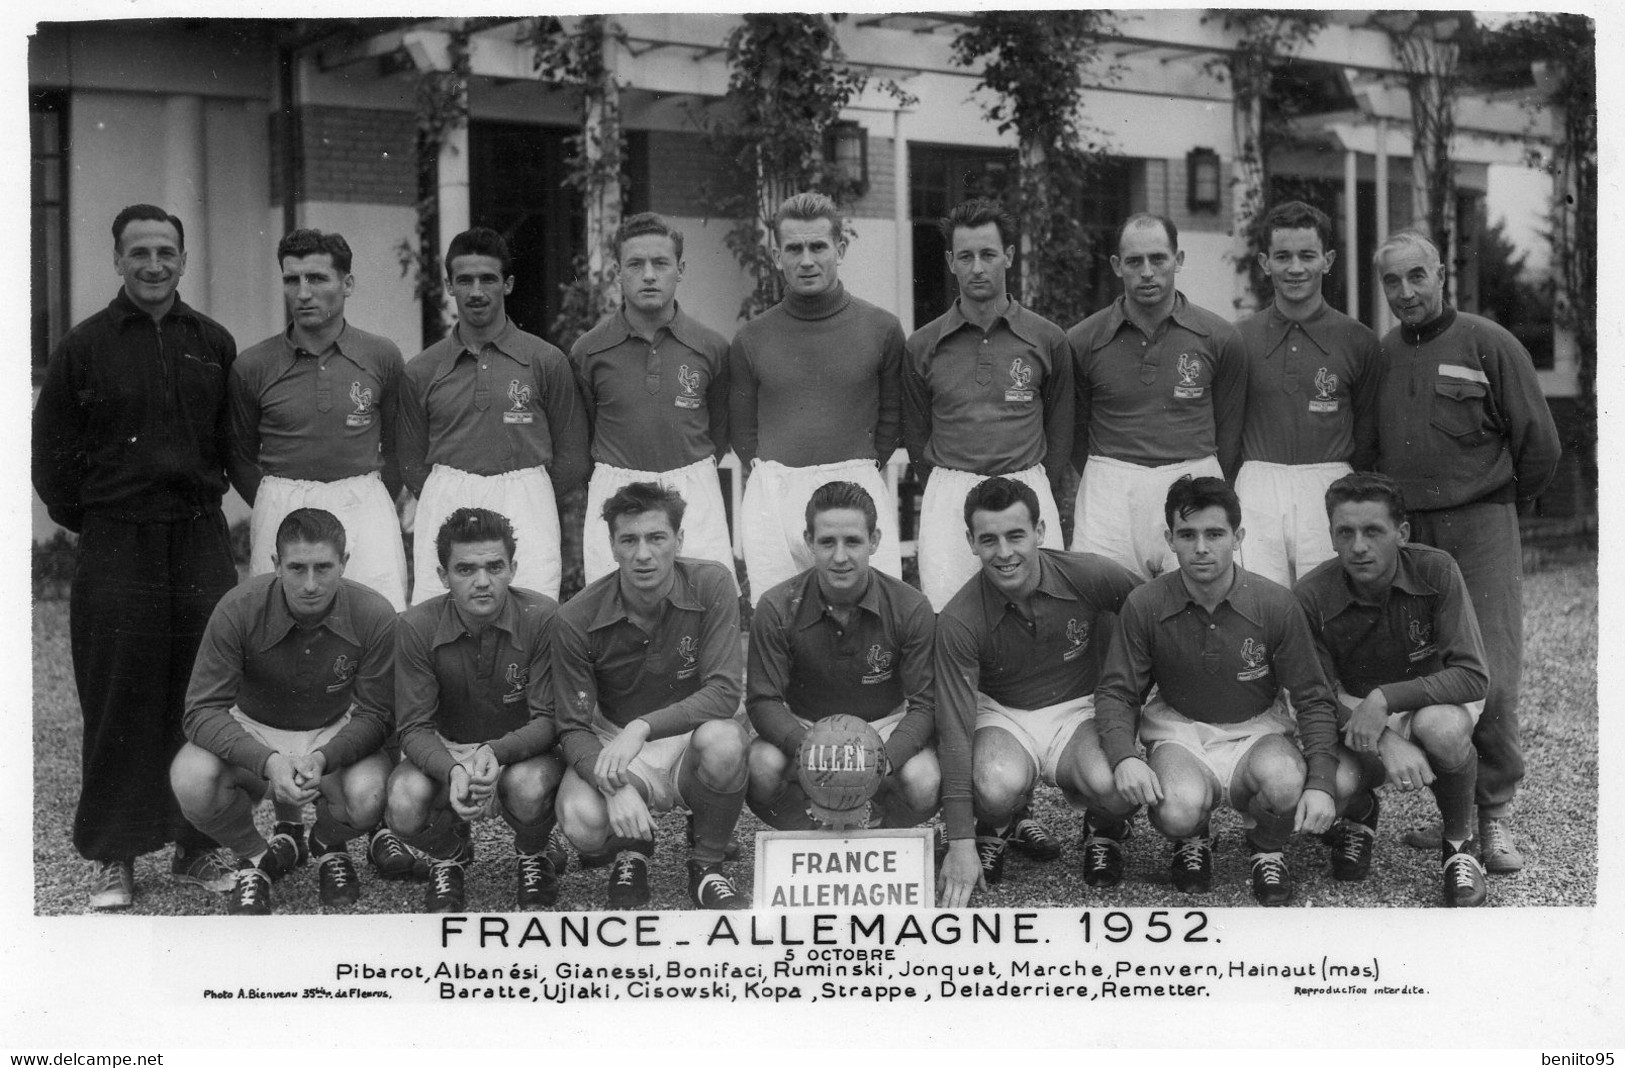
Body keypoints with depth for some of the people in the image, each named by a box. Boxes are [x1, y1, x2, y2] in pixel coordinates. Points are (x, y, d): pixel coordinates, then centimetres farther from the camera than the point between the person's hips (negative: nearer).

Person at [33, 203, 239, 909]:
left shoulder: (213, 343, 9)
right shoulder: (85, 346, 2)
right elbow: (51, 453, 7)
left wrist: (206, 500, 9)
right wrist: (86, 522, 4)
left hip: (201, 538, 2)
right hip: (115, 547, -2)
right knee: (119, 703, -1)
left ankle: (197, 847, 15)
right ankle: (114, 859, 9)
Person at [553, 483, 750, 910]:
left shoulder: (710, 585, -15)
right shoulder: (578, 619, -14)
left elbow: (724, 693, -21)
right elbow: (574, 728, -11)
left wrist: (642, 727, -34)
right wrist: (614, 786, -32)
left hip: (689, 739, 0)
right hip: (609, 745, 0)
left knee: (723, 739, -36)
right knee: (581, 821, -32)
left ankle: (707, 866, -7)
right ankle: (631, 854, 9)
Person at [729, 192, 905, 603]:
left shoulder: (882, 329, 4)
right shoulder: (751, 339, 7)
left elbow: (891, 414, 13)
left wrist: (859, 473, 10)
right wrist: (770, 480, 8)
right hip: (772, 497, 1)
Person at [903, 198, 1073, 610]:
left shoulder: (1047, 340, 5)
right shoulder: (922, 346, 5)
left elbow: (1059, 432, 11)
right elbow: (915, 436, 12)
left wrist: (1037, 497, 9)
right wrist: (951, 489, 7)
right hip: (948, 496, 0)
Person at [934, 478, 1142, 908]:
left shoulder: (1090, 576, -16)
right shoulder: (959, 622, -19)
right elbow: (955, 731, -19)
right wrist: (960, 846, -23)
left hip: (1080, 711, 1)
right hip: (1000, 715, -1)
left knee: (1112, 785, -32)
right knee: (998, 785, -35)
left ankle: (1104, 832, 7)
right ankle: (993, 829, 5)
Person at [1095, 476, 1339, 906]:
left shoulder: (1276, 605, -12)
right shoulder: (1145, 606, -11)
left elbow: (1312, 699, -4)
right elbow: (1116, 693, -4)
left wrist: (1321, 783, -17)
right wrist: (1123, 757, -25)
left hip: (1256, 730, 1)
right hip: (1178, 732, 0)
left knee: (1285, 785, -35)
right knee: (1179, 811, -34)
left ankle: (1267, 849, 5)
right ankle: (1192, 841, 9)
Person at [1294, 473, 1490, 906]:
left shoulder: (1435, 571, -20)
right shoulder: (1310, 598, -19)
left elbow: (1473, 676, -23)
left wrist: (1385, 699, -34)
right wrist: (1386, 743, -33)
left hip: (1432, 702, 0)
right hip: (1352, 714, 1)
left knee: (1441, 727, -37)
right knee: (1333, 784, -31)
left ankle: (1459, 842, -6)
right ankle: (1359, 815, 11)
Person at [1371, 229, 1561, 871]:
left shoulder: (1488, 345, -3)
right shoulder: (1380, 355, 10)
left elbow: (1540, 444, 1)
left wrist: (1505, 503, 11)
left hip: (1479, 531, -4)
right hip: (1402, 533, 4)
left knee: (1489, 679, -8)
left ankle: (1494, 814, 5)